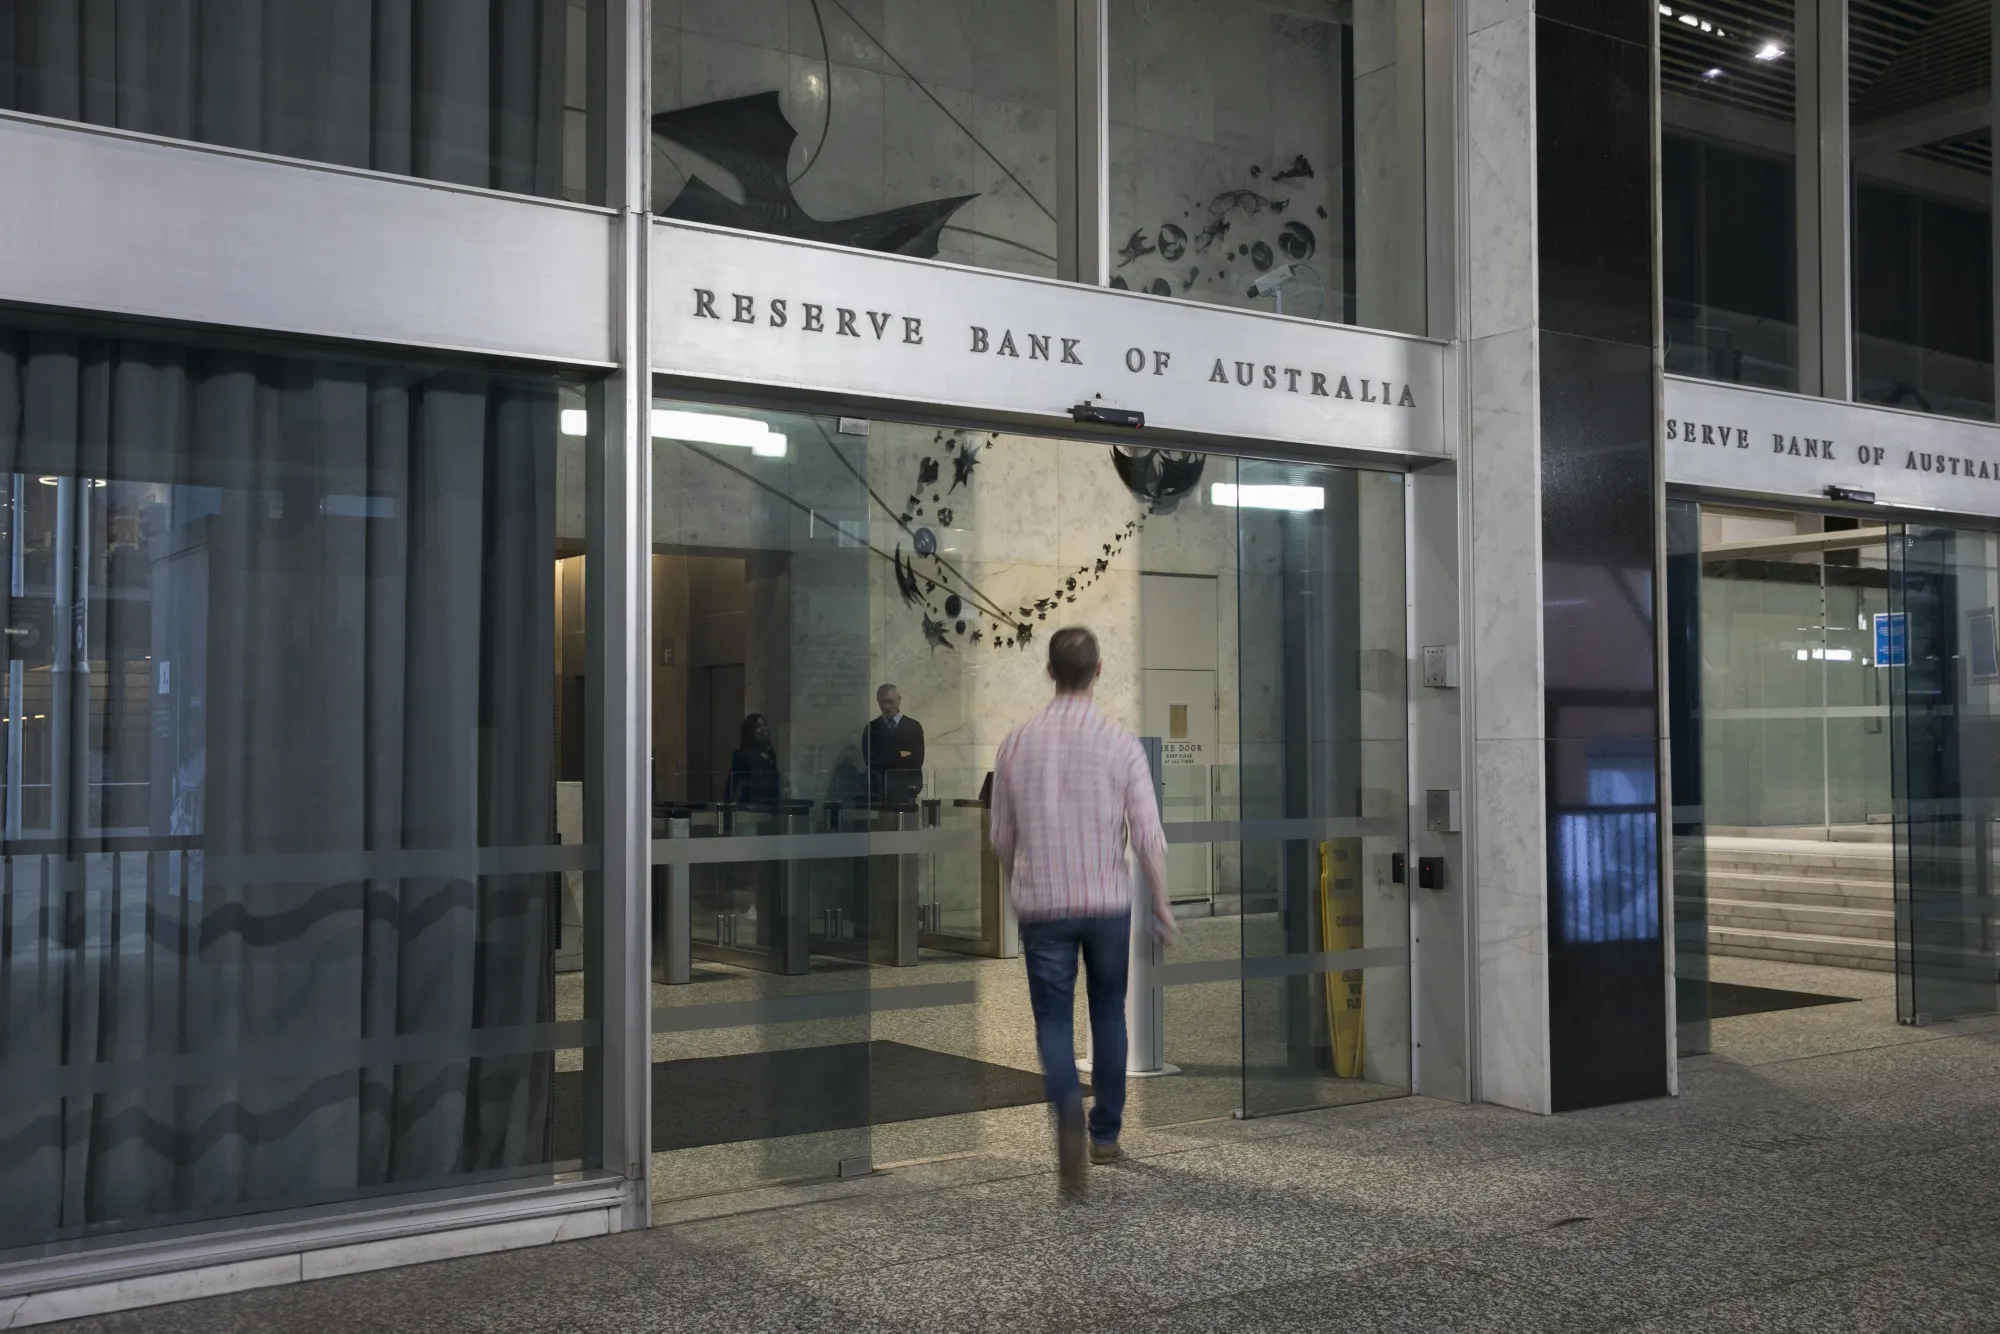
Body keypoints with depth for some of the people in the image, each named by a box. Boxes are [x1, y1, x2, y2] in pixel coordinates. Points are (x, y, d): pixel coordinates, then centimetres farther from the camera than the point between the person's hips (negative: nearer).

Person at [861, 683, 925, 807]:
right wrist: (899, 757, -7)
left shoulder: (913, 726, 9)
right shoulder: (871, 728, 10)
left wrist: (885, 760, -4)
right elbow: (870, 759, 0)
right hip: (878, 790, 0)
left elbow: (917, 760, 1)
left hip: (905, 790, 0)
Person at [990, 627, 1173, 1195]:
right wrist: (1161, 902, 3)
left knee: (1053, 1018, 6)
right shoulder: (1121, 744, -9)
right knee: (1108, 1014, 18)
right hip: (1108, 903, 0)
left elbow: (1003, 838, 5)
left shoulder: (1017, 743, -3)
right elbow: (1148, 836, -10)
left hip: (1042, 905, 0)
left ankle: (1068, 1106, -22)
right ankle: (1106, 1131, 28)